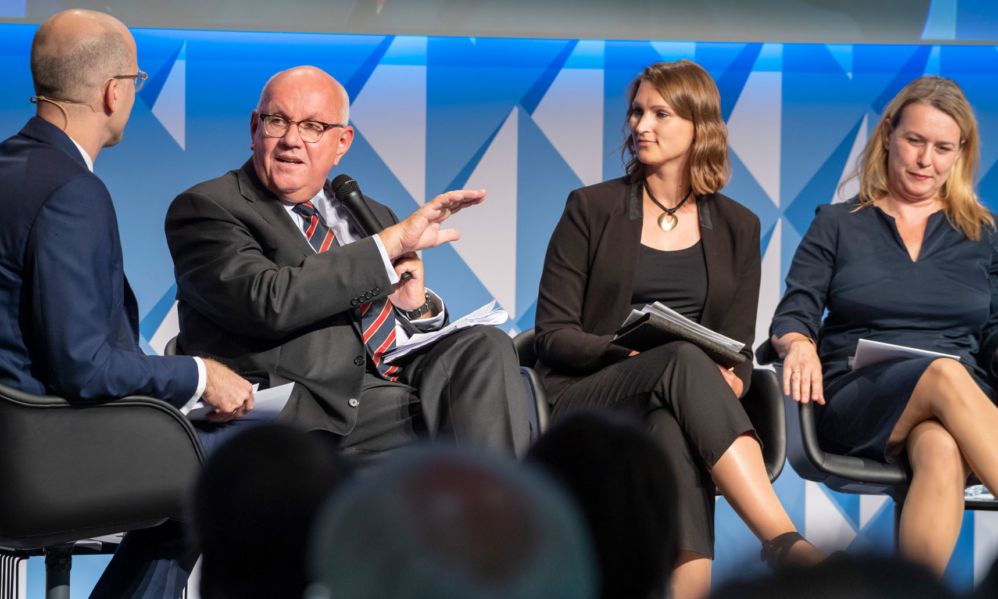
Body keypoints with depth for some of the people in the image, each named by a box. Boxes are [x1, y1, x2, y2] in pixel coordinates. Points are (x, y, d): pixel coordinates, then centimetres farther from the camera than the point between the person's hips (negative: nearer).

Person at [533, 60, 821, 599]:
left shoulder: (736, 228, 16)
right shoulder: (592, 209, 9)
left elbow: (737, 352, 13)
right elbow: (552, 334, 4)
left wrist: (730, 381, -12)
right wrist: (629, 350, -14)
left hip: (672, 406, 2)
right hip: (588, 402, -2)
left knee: (674, 427, -39)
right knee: (683, 360, -37)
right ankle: (787, 546, -50)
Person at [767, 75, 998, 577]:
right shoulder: (837, 225, 16)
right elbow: (792, 318, 7)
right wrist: (799, 345, -17)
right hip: (854, 402, -1)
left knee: (942, 449, -39)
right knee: (945, 373, -37)